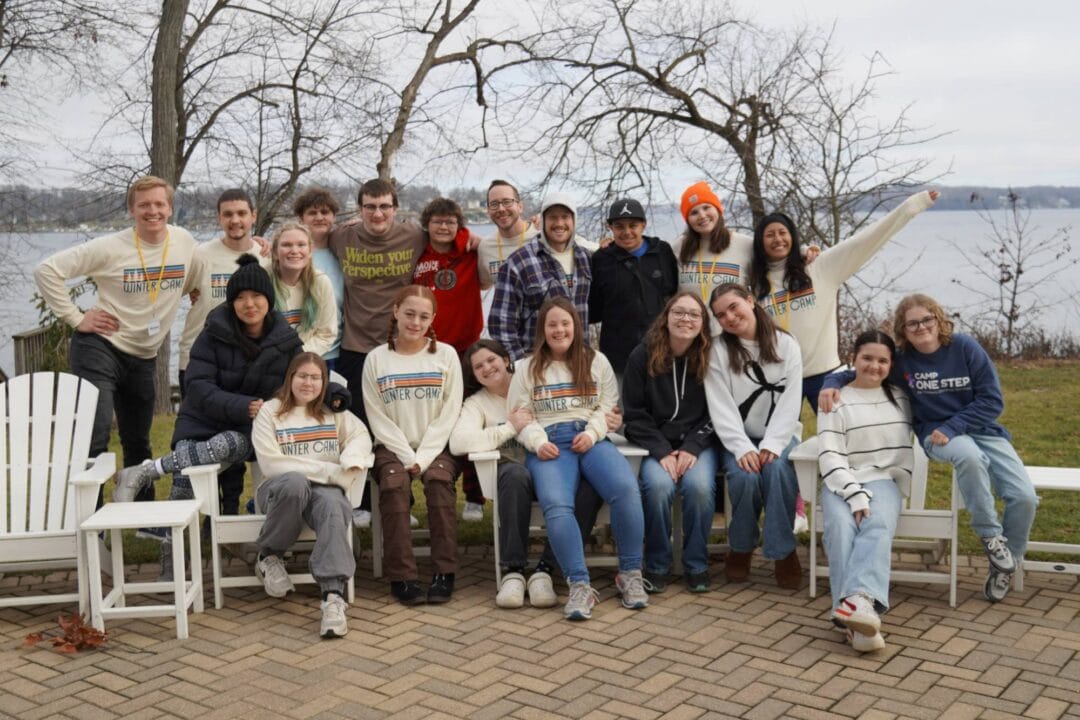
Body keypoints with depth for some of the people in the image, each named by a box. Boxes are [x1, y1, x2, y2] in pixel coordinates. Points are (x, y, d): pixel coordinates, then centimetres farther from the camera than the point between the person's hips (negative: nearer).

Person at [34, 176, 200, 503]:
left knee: (138, 442, 18)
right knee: (96, 433, -17)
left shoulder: (185, 242, -3)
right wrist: (75, 318, -14)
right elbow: (47, 270, -14)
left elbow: (193, 285, 16)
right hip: (99, 348, -5)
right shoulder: (110, 248, -15)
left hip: (143, 357, 5)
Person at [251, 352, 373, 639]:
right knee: (295, 482, -38)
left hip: (325, 487, 2)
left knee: (334, 506, -35)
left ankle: (333, 595, -45)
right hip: (280, 488, -1)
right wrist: (327, 470, -10)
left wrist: (351, 459, -21)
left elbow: (360, 435, 3)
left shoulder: (334, 412, 19)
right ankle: (269, 557, -13)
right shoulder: (270, 411, 8)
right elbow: (271, 463, -4)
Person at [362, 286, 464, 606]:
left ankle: (444, 573, -25)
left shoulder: (446, 355, 6)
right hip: (393, 447, 0)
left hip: (437, 446, 0)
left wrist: (424, 457, -12)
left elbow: (449, 414, 0)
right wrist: (408, 457, -11)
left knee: (439, 479, -30)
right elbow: (378, 418, 1)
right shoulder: (376, 359, 6)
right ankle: (402, 576, -27)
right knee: (394, 483, -30)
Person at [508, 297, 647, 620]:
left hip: (591, 439, 1)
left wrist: (591, 433, -6)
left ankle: (630, 574, -17)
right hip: (549, 443, -1)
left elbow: (610, 406, 13)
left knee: (626, 488, -31)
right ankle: (580, 585, -31)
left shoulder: (597, 361, 19)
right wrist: (538, 442, -8)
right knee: (556, 506, -34)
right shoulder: (527, 367, 17)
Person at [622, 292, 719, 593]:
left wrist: (692, 448, -13)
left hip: (698, 443, 1)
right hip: (655, 444, 0)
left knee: (699, 486, -29)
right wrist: (663, 452, -13)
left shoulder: (711, 358, 0)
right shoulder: (642, 356, -2)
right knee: (659, 485, -30)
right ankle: (656, 566, -10)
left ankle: (696, 566, -8)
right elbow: (634, 414, -2)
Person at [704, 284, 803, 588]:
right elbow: (721, 407, -7)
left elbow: (789, 403, -5)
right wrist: (743, 448, -21)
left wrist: (771, 446, -18)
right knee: (744, 476, -31)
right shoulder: (718, 351, 1)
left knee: (777, 469, -32)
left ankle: (783, 551, -16)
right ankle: (741, 548, -6)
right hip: (739, 437, 0)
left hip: (779, 435, 0)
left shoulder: (786, 345, 2)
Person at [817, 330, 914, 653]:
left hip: (884, 480, 2)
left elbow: (904, 448, 26)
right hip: (842, 482, -2)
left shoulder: (899, 398, 18)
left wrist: (898, 491, 10)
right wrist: (855, 495, -17)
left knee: (878, 525, -32)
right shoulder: (836, 400, 6)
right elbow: (830, 456, -4)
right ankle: (858, 615, -45)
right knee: (840, 527, -33)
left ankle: (859, 600, -53)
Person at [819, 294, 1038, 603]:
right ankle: (991, 536, -19)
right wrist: (832, 383, -11)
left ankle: (1005, 565, 9)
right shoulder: (900, 360, -3)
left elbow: (992, 400, -6)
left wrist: (953, 427, -16)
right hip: (936, 433, -1)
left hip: (981, 428, 2)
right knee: (970, 456, -39)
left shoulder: (965, 347, -6)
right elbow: (857, 373, 11)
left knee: (1024, 498, -17)